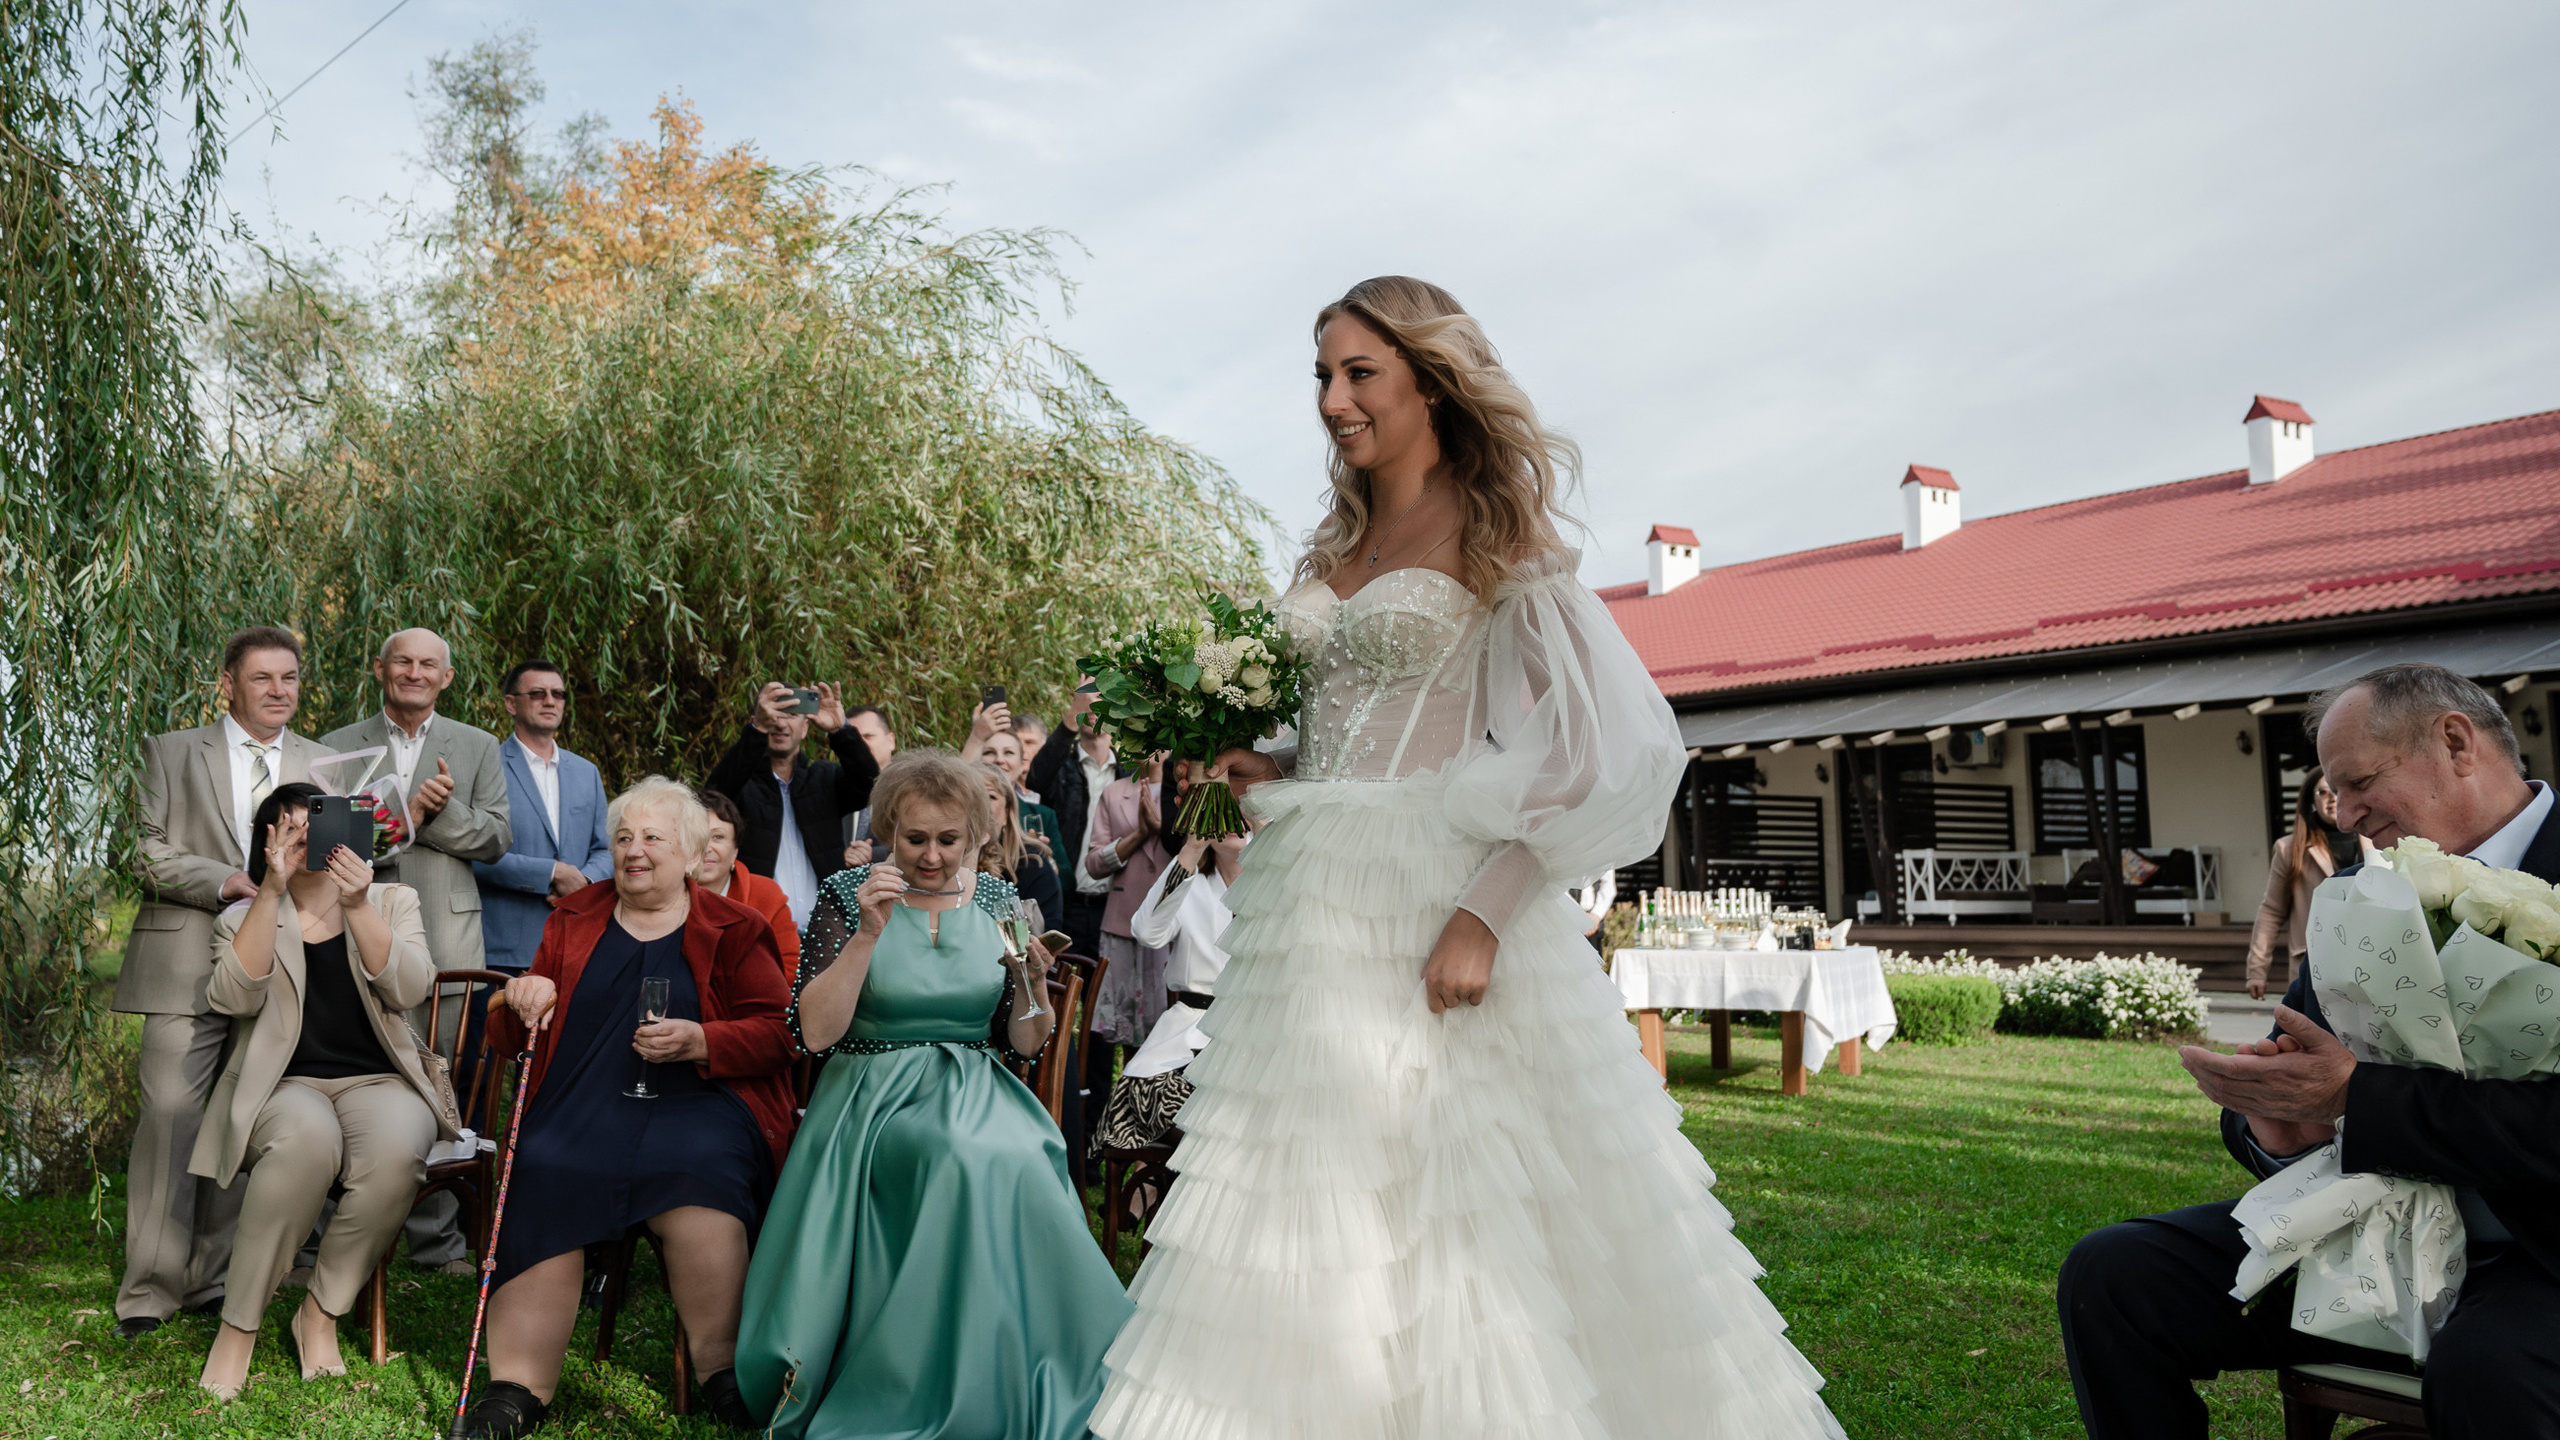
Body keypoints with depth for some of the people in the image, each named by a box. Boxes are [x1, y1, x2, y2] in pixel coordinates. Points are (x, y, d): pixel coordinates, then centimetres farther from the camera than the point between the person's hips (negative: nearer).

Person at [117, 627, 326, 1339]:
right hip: (187, 961, -2)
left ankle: (214, 1279, 13)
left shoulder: (324, 764, 15)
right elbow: (147, 850, 2)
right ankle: (150, 1288, 1)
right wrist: (223, 881, -13)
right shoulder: (171, 753, 11)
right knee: (170, 1112, -8)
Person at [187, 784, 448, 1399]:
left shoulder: (392, 902, 14)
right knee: (308, 1138, -38)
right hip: (283, 1087, -1)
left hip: (378, 1082, 1)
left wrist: (356, 907, -17)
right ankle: (240, 1323, -21)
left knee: (395, 1151, -35)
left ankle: (321, 1313, -13)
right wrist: (271, 892, -15)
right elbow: (234, 997, -8)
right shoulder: (244, 918, 14)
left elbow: (410, 987, -6)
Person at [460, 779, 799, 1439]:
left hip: (695, 1104, -3)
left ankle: (724, 1374, -19)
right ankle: (520, 1385, -21)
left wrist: (700, 1042, -14)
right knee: (550, 1174, -29)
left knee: (699, 1163, -34)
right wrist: (521, 1002, 0)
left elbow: (777, 1033, 3)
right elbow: (510, 1036, 24)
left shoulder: (734, 930, 11)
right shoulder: (573, 920, 21)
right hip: (582, 1104, 3)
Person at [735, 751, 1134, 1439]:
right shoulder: (848, 895, 0)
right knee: (970, 1161, -34)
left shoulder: (998, 901, 8)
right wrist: (869, 934, -19)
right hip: (874, 1098, -3)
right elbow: (815, 1033, -11)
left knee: (1021, 1164, -31)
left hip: (978, 1093, 3)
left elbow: (1025, 1044, 9)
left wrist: (1028, 982, -11)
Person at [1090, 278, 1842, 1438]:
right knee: (1314, 1203, 11)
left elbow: (1612, 743, -15)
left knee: (1445, 1216, -2)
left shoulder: (1493, 532, -5)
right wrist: (1262, 770, 5)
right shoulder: (1336, 542, 15)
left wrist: (1484, 913, -23)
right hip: (1314, 901, 7)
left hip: (1427, 901, -7)